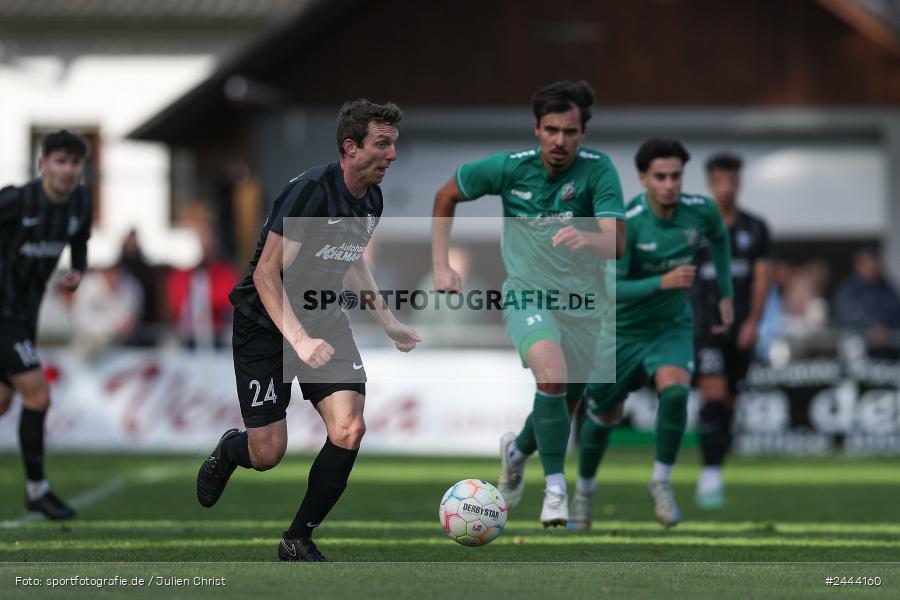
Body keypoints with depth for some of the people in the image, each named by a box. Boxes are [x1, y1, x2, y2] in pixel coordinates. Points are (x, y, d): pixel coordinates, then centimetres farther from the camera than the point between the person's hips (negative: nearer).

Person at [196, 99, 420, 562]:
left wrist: (387, 321, 17)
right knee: (267, 454, -6)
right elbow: (266, 273, -25)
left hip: (324, 320, 6)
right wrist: (300, 340, -33)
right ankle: (229, 450, 34)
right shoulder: (310, 190, -24)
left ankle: (298, 540, 2)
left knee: (349, 428, -15)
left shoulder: (372, 200, 1)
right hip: (267, 325, -6)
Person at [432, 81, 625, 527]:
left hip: (582, 303, 2)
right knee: (552, 375, -29)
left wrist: (586, 238, -46)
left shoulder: (598, 170, -14)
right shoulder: (509, 168, -11)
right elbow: (446, 197, 6)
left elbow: (616, 243, -24)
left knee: (562, 402, 14)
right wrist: (440, 266, 1)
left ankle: (518, 450, 49)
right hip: (526, 294, -2)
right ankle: (555, 489, -17)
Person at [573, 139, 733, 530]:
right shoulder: (625, 223, -26)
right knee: (605, 415, 10)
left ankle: (661, 482, -10)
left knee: (674, 391, -28)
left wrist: (725, 295, 12)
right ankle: (585, 486, 40)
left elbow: (719, 237, 12)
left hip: (673, 326, 1)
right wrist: (664, 282, -41)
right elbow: (609, 289, -30)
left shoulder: (701, 210, -13)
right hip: (622, 330, -1)